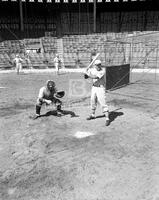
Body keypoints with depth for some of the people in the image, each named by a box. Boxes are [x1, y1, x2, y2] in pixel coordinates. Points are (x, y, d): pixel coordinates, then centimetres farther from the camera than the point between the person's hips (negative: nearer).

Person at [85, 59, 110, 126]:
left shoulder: (102, 72, -19)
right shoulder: (93, 69, 1)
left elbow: (95, 77, -28)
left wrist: (88, 74, -17)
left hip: (100, 88, -7)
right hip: (94, 87, 7)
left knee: (103, 103, -11)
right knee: (93, 101, 19)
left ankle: (107, 119, -8)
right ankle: (92, 115, 39)